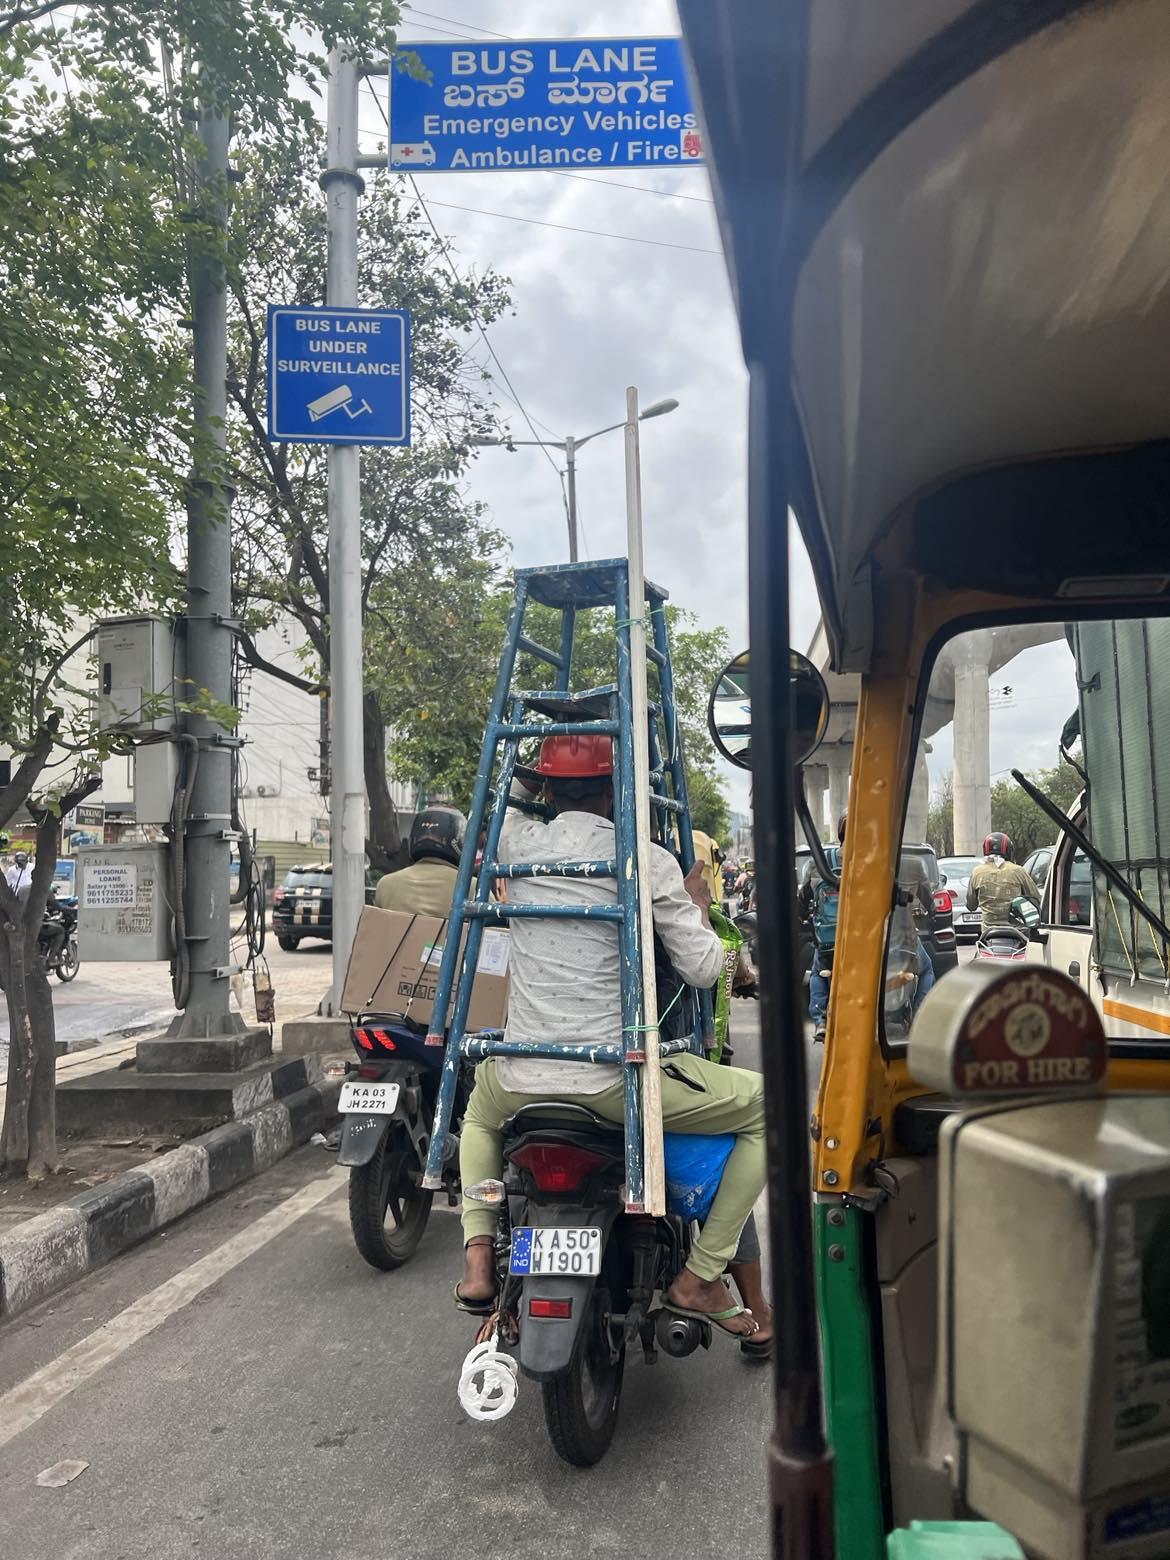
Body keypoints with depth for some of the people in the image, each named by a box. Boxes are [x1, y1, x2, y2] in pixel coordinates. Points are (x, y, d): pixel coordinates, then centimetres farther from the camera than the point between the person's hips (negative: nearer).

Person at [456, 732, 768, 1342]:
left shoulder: (517, 841, 4)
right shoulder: (647, 860, -5)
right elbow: (703, 969, -4)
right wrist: (696, 905, 13)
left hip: (522, 1077, 4)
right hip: (616, 1079, -4)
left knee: (480, 1105, 40)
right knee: (764, 1107, 14)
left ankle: (478, 1261, 22)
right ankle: (699, 1278, 12)